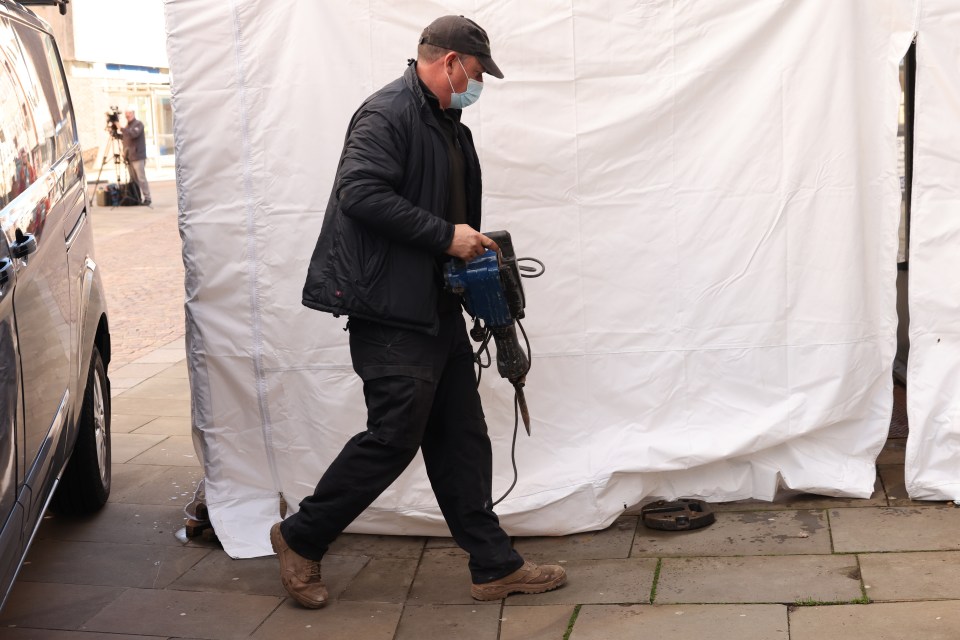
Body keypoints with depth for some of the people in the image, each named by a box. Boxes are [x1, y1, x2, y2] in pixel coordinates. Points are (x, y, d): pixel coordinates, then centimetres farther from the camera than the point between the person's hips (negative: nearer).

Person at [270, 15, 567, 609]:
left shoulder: (448, 125, 18)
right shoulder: (387, 113, -12)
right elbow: (361, 192, -24)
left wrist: (474, 247, 12)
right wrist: (445, 235, -21)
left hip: (439, 309, 10)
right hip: (392, 311, -10)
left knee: (462, 440, 11)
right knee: (393, 437, -4)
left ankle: (495, 565, 18)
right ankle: (301, 539, 15)